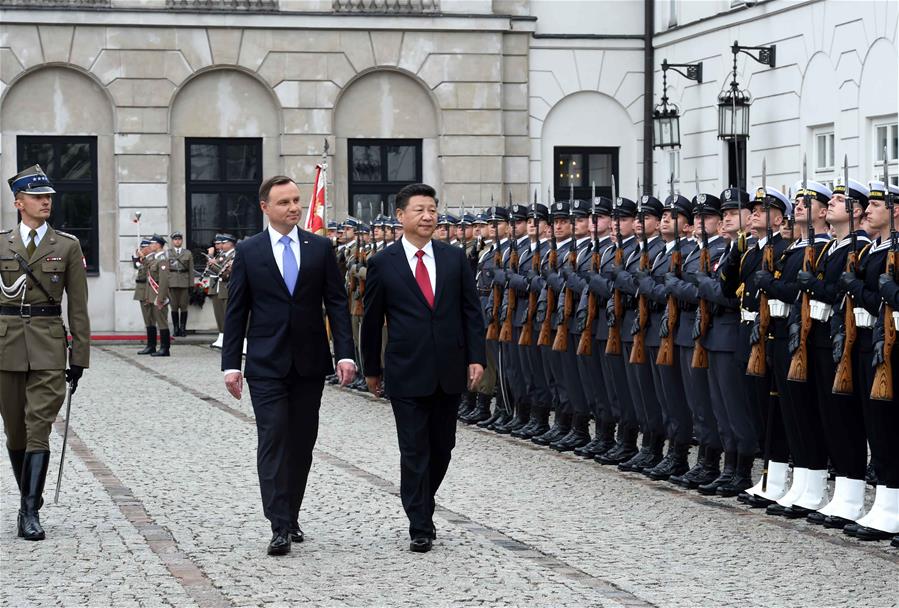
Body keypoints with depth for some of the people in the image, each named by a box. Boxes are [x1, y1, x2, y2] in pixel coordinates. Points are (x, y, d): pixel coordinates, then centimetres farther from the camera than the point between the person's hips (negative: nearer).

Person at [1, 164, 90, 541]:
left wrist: (79, 358, 0)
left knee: (38, 431, -10)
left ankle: (30, 513, -10)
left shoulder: (67, 246, 4)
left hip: (48, 349, -2)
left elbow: (78, 307, 4)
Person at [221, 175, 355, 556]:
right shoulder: (248, 251, 2)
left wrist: (345, 353, -7)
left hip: (309, 363, 2)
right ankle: (280, 527, -12)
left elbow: (336, 303, 4)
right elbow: (236, 311, 3)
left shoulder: (320, 248, 5)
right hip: (266, 364, -2)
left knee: (302, 443, 8)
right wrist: (231, 364, -3)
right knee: (273, 440, -9)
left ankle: (291, 517, 20)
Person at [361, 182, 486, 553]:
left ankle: (422, 508, 31)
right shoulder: (383, 264, -2)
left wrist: (476, 357, -2)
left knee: (441, 448, 11)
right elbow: (372, 320, 5)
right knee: (414, 451, -3)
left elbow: (471, 311, 6)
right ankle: (420, 528, 2)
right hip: (407, 373, -3)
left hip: (449, 370, 3)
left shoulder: (455, 258, 5)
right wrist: (371, 368, 8)